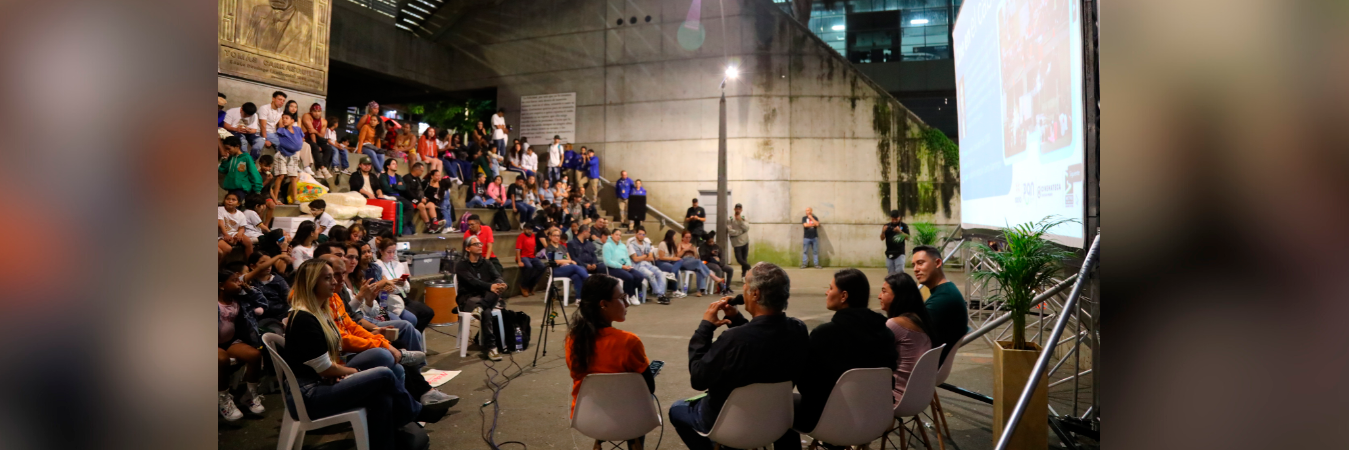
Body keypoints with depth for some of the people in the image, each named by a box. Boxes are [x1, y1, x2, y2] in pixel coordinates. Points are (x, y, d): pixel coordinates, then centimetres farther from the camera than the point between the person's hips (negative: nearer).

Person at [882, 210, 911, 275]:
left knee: (900, 272, -12)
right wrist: (883, 231, -17)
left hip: (899, 253, -3)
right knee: (890, 273, 7)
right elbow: (882, 238, 4)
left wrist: (900, 232, -23)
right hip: (889, 253, 3)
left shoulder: (903, 225, 1)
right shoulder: (887, 226, 7)